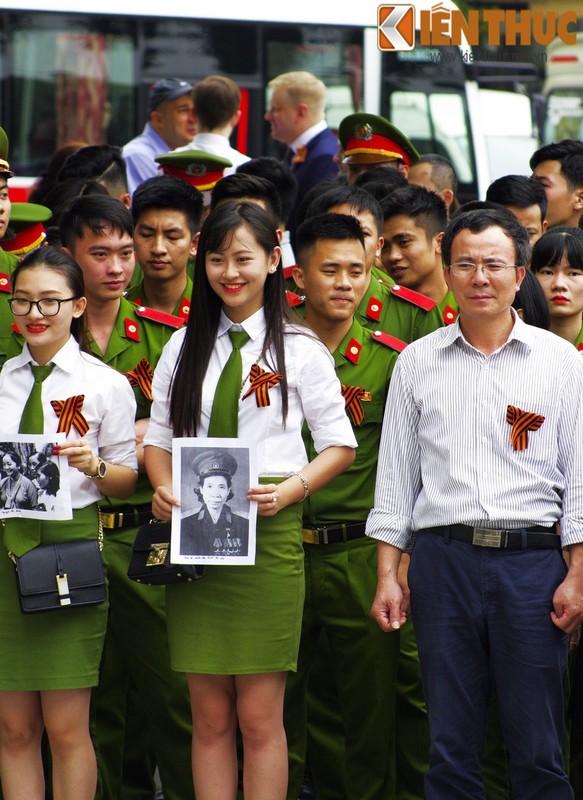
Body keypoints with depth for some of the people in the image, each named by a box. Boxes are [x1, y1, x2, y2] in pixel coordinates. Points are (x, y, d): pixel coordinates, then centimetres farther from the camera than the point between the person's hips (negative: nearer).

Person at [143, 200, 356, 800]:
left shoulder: (300, 350, 2)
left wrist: (291, 489, -13)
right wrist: (164, 488, -6)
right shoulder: (184, 347, 12)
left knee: (260, 718, -3)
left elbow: (340, 444, 4)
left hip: (268, 532, -3)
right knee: (209, 717, 4)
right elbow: (159, 438, 15)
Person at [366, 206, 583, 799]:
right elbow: (395, 475, 11)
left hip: (531, 558, -1)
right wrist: (388, 576, 5)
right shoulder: (417, 363, 9)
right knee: (450, 746, 5)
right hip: (443, 559, 1)